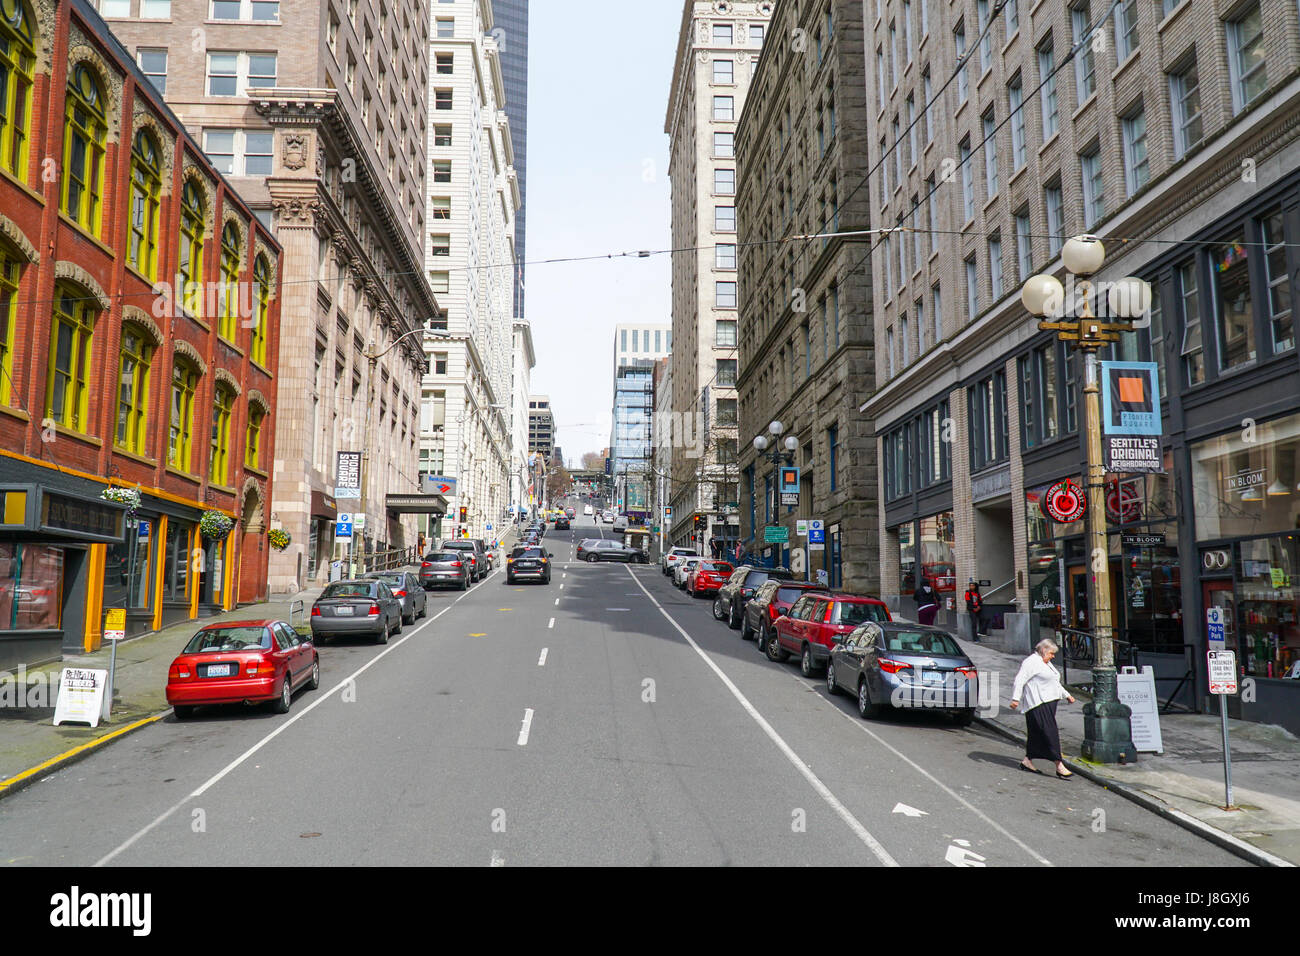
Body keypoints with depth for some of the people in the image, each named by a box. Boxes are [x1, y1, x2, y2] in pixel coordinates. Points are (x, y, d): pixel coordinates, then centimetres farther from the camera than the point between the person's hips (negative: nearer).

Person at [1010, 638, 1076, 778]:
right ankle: (1059, 766, -14)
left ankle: (1027, 761, 16)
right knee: (1050, 733, -12)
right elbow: (1019, 680, -17)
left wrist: (1067, 695, 33)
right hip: (1038, 704, -10)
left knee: (1037, 734, 10)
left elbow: (1055, 683, 34)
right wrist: (1016, 699, -24)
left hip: (1049, 703, 10)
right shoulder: (1031, 662, -10)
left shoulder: (1046, 663, 22)